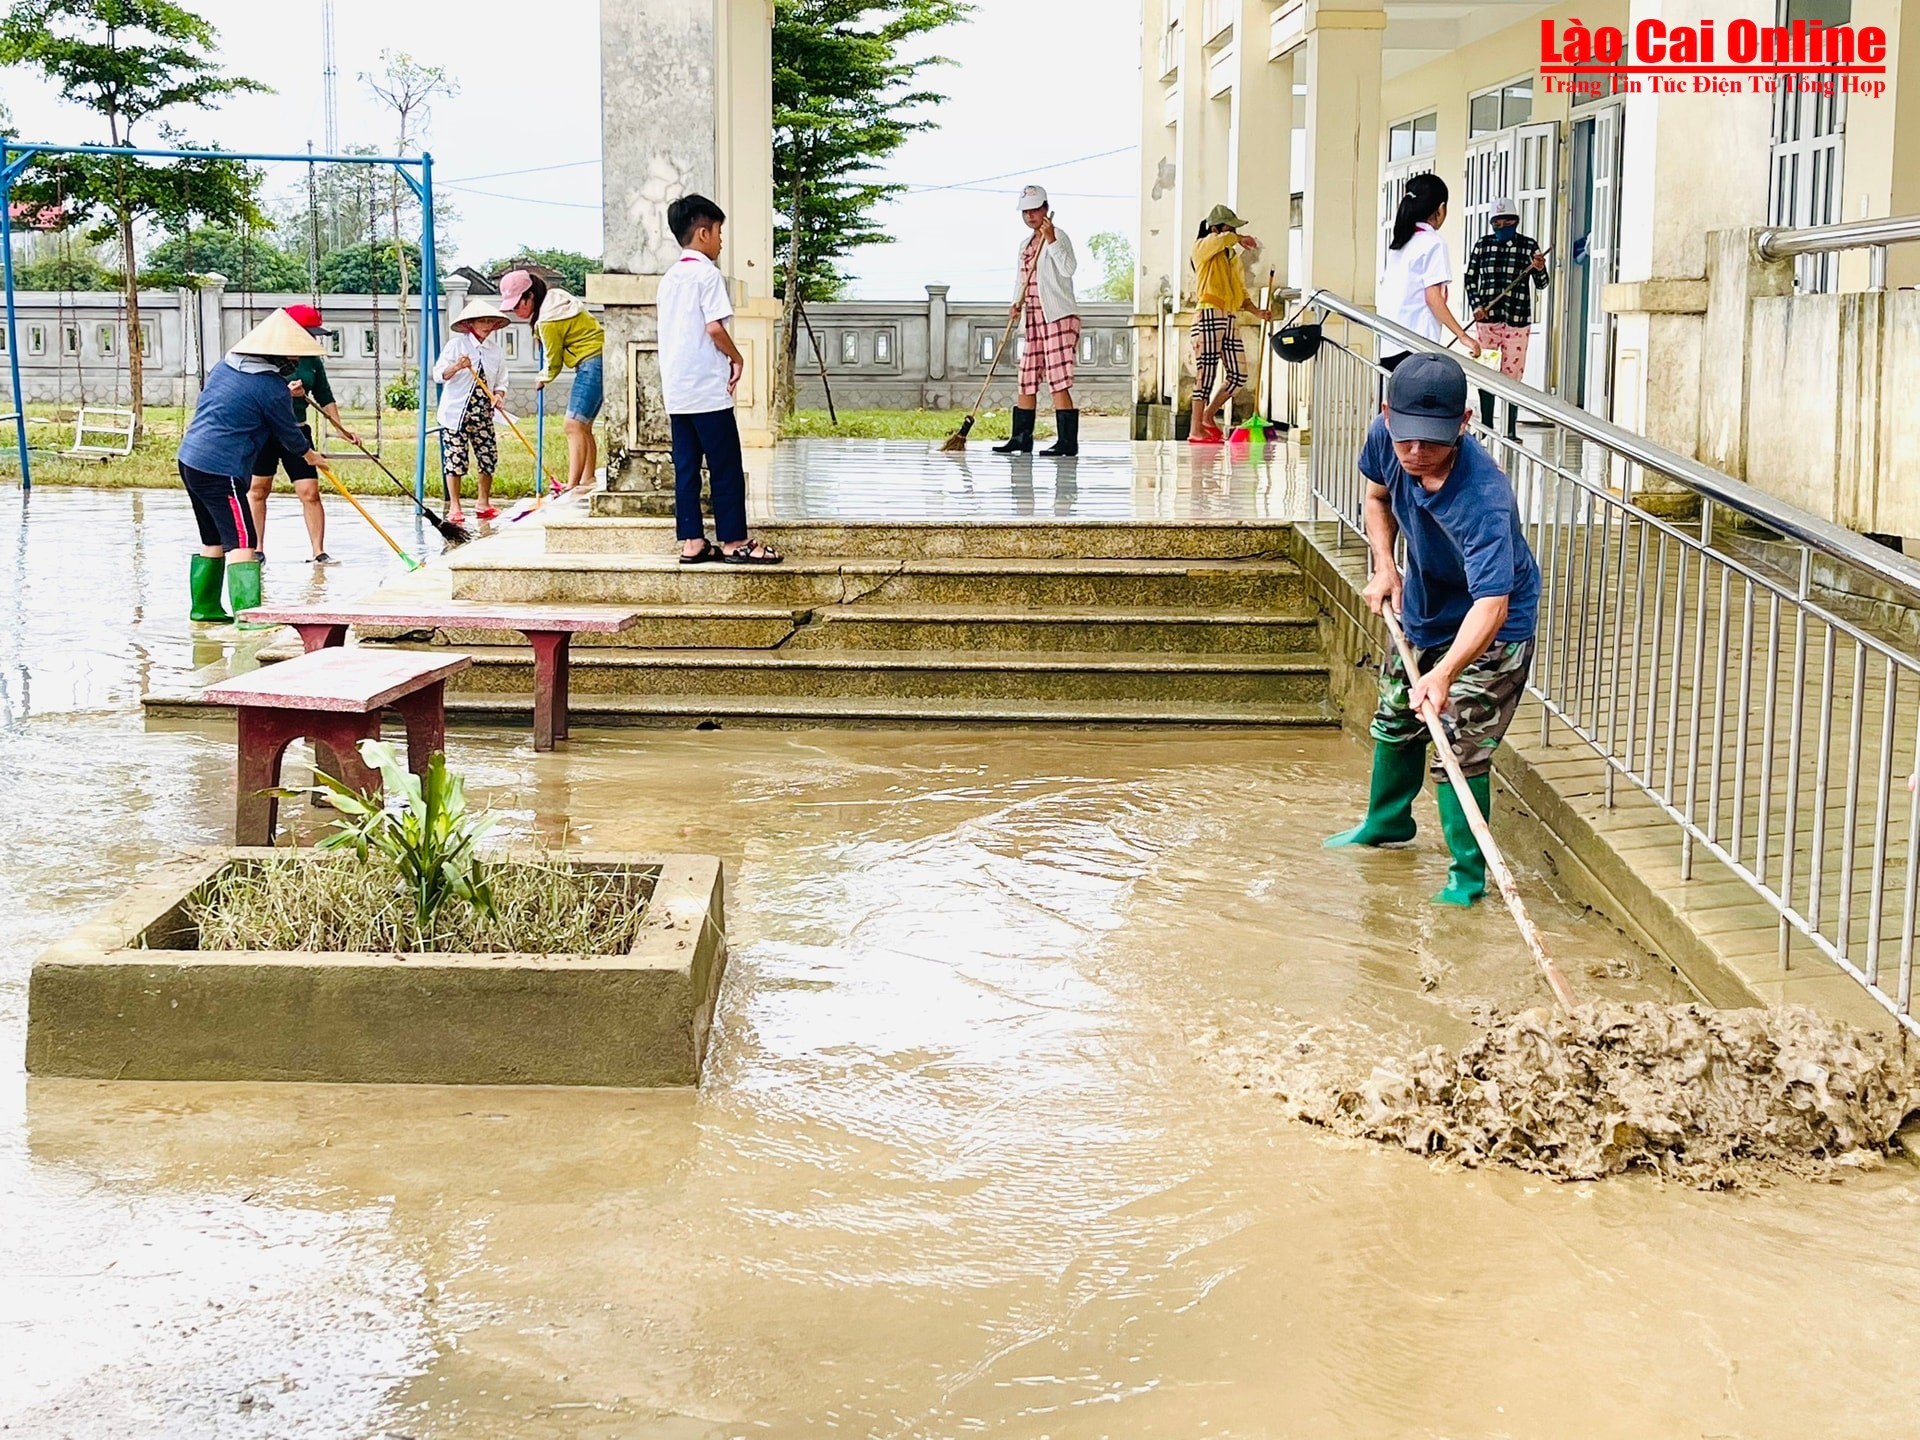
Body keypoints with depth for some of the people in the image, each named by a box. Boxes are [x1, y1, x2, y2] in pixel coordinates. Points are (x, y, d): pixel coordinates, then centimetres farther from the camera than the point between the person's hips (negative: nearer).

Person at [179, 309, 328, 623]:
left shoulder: (224, 366, 11)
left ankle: (205, 606, 29)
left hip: (189, 459, 9)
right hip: (220, 471, -9)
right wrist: (309, 454, 20)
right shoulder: (270, 388, -14)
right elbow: (287, 430, -1)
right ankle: (247, 613, -17)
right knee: (242, 541, -10)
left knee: (214, 539, 20)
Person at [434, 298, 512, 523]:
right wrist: (457, 367, -25)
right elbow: (439, 374, -7)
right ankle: (454, 506, 6)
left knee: (489, 456, 3)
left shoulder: (497, 351, 8)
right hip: (455, 411, -4)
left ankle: (483, 502, 21)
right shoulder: (456, 344, -4)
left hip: (483, 414, 4)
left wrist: (499, 395, -9)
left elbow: (500, 382, 12)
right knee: (456, 458, -4)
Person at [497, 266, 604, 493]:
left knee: (574, 425, -14)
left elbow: (553, 361, -6)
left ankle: (571, 487, -19)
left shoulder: (548, 321, -19)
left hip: (592, 363, -10)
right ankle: (587, 483, 16)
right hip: (597, 362, 10)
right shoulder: (554, 296, 8)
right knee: (583, 427, 13)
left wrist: (543, 379, 14)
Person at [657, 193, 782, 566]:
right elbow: (714, 327, -18)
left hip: (676, 391, 8)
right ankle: (734, 541, 1)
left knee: (686, 467, 7)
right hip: (708, 389, -8)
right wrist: (736, 358, -3)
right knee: (726, 467, -2)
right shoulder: (707, 273, -10)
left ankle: (692, 542, 7)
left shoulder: (670, 277, 15)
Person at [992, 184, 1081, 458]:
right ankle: (1021, 439, 16)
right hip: (1035, 320, 8)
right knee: (1026, 380, 9)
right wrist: (1016, 304, 6)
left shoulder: (1058, 236, -5)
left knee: (1058, 382, -12)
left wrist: (1051, 241, -29)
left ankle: (1068, 442, -11)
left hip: (1059, 317, -8)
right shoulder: (1025, 245, 19)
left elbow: (1069, 268, -21)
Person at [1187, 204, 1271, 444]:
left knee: (1239, 375, 6)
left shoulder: (1233, 258, 22)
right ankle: (1196, 429, -5)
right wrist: (1241, 239, -8)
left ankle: (1208, 417, 20)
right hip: (1209, 315, -8)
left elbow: (1240, 294, 21)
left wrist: (1257, 312, 7)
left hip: (1229, 320, 8)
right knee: (1206, 372, -9)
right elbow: (1222, 240, -23)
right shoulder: (1202, 247, 1)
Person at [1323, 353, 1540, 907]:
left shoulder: (1483, 497, -43)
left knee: (1460, 752, -11)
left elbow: (1491, 605, -50)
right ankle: (1387, 822, 49)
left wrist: (1444, 674, -64)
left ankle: (1468, 872, 8)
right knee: (1395, 722, 24)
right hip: (1420, 608, 7)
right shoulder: (1385, 437, -23)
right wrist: (1384, 566, -9)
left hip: (1490, 632, -7)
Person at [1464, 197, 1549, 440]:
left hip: (1517, 320, -2)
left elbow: (1541, 284, 3)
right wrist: (1475, 305, -3)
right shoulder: (1482, 244, 6)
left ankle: (1511, 430, 4)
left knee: (1512, 376, -1)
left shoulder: (1529, 246, 2)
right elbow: (1471, 278, 12)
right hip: (1487, 319, 2)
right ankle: (1486, 427, 12)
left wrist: (1540, 269, -19)